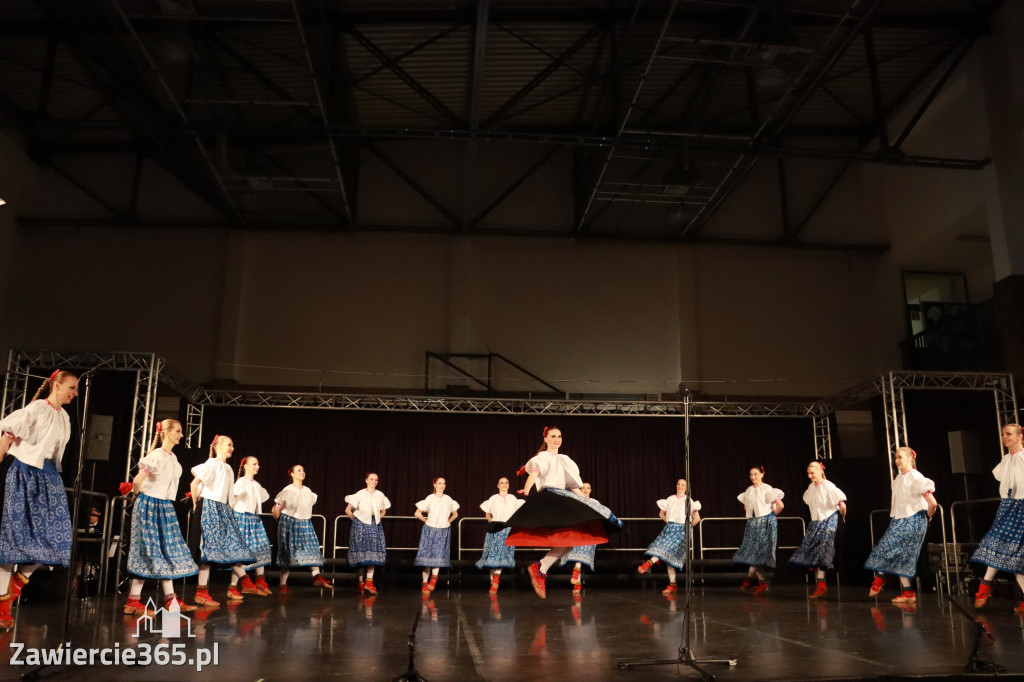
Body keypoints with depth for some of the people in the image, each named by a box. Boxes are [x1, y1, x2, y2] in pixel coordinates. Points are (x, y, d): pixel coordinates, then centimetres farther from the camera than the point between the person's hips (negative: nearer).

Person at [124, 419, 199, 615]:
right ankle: (133, 602, 1)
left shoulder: (173, 458, 11)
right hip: (150, 506, -8)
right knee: (149, 552, -6)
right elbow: (137, 481, -20)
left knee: (168, 551, 8)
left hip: (165, 508, 8)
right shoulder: (157, 456, -15)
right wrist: (139, 496, -3)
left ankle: (170, 599, 12)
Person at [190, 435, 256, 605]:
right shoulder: (213, 464, -6)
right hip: (210, 508, -9)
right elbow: (194, 483, -12)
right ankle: (201, 591, -9)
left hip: (224, 511, 9)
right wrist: (196, 504, -7)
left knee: (235, 546, 3)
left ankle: (234, 587, 9)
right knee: (209, 547, -11)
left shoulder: (228, 468, 18)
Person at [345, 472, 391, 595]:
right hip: (360, 526, -3)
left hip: (375, 526, 3)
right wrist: (355, 520, 3)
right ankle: (361, 582, 5)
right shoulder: (360, 494, -6)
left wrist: (376, 519, 9)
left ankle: (369, 582, -4)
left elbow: (383, 512, 20)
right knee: (361, 553, -2)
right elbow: (348, 510, -4)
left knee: (374, 553, -5)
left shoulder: (380, 495, 5)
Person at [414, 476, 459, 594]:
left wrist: (447, 522, 8)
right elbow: (418, 513, -4)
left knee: (439, 555, -7)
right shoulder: (430, 498, -4)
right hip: (430, 530, -3)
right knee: (428, 555, -2)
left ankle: (434, 578, -7)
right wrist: (427, 521, 0)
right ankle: (425, 583, 2)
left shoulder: (448, 499, 6)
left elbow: (455, 514, 20)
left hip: (444, 531, 3)